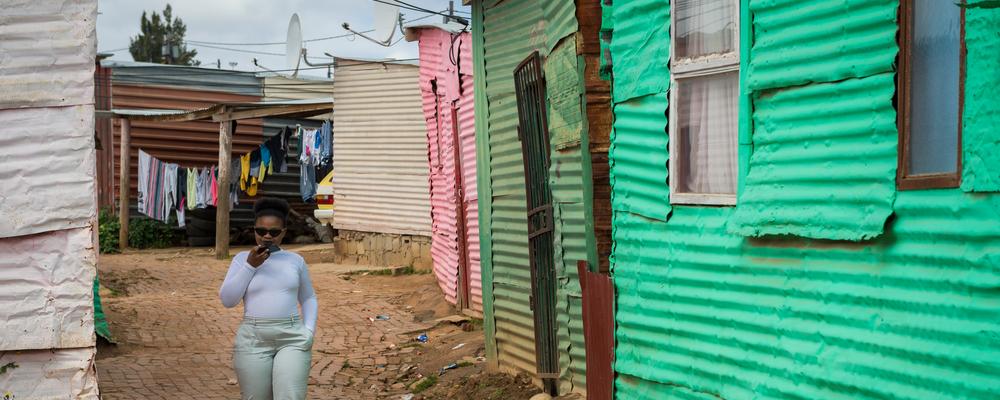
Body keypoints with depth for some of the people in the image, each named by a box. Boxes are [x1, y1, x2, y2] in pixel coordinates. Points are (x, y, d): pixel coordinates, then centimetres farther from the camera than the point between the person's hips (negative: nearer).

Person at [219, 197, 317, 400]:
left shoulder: (295, 260, 9)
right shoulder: (242, 258, 6)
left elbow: (308, 298, 19)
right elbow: (227, 300, -2)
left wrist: (309, 330, 4)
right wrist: (250, 266, -8)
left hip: (292, 338, 0)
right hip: (253, 340, 0)